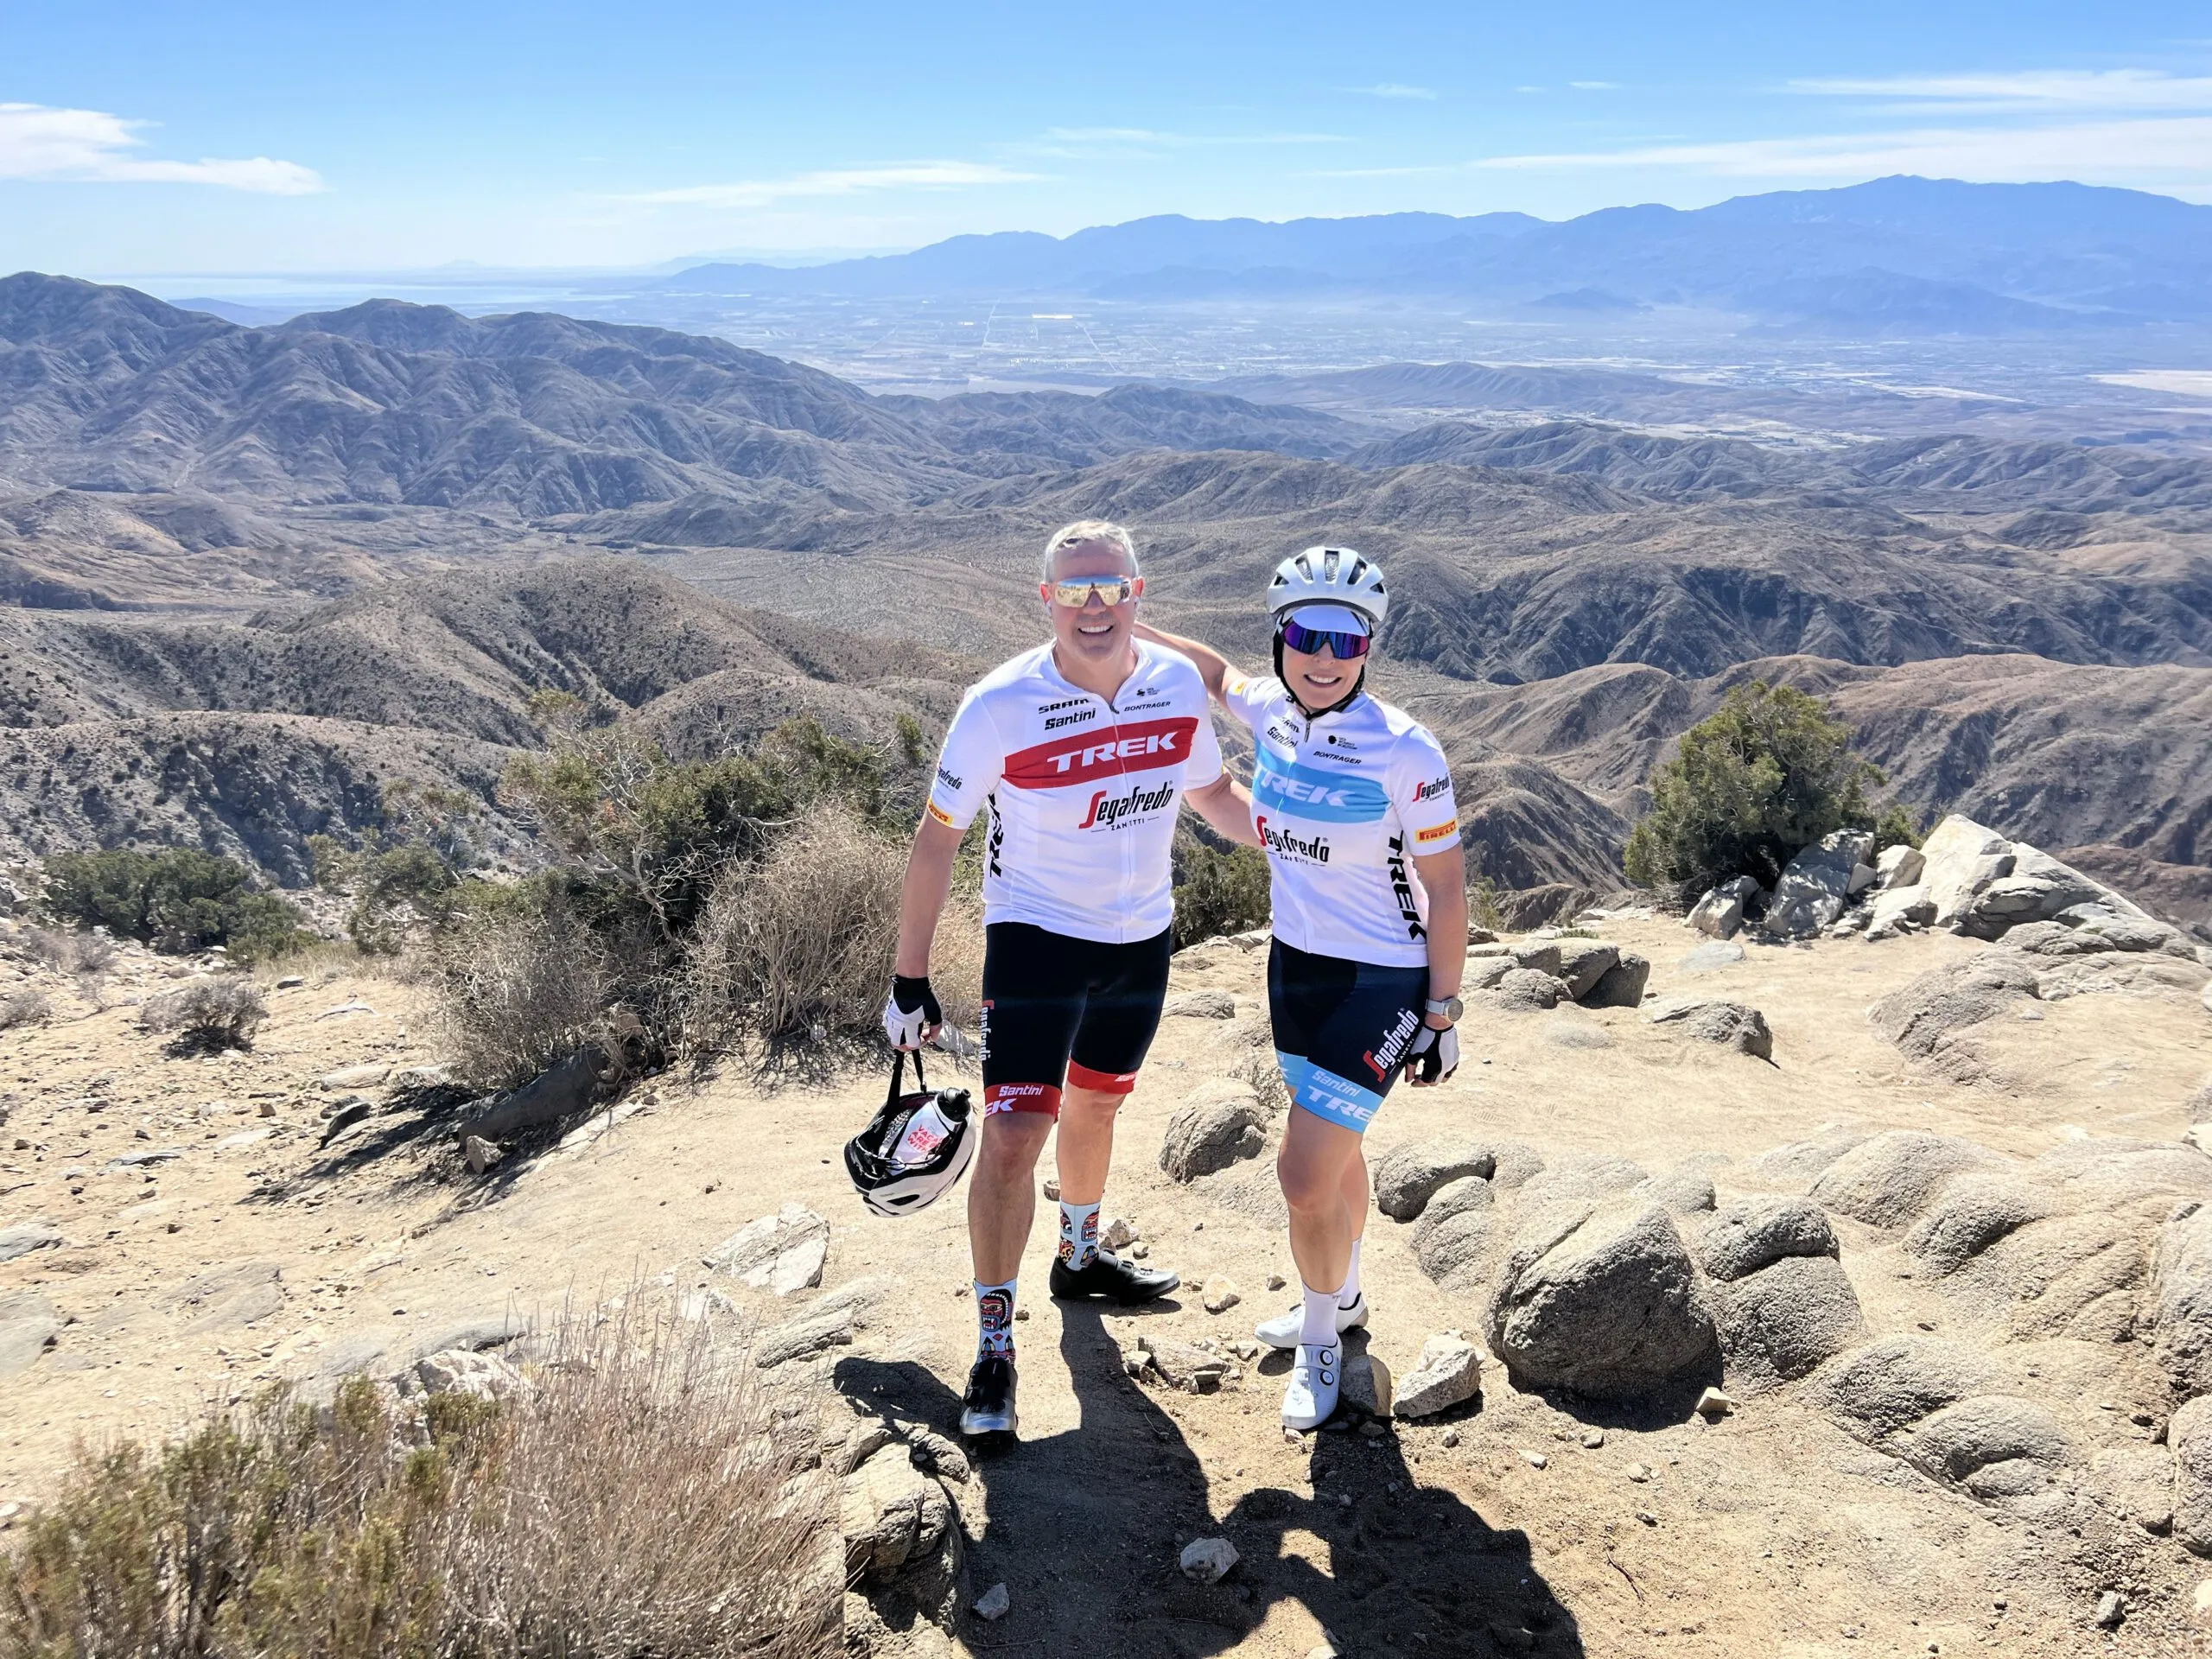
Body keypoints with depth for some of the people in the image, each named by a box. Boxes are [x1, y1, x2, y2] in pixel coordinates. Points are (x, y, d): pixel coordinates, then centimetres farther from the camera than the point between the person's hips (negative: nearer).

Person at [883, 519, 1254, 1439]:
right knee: (1013, 1136, -11)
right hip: (1035, 940, -4)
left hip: (1142, 940, 4)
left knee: (1092, 1106, 23)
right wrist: (909, 980, -10)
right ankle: (994, 1344, 6)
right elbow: (937, 838, -12)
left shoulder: (1180, 684, -8)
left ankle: (1079, 1256, 48)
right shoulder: (1000, 707, -20)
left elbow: (1210, 790, 11)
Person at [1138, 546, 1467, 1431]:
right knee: (1333, 1151, 22)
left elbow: (1445, 887, -14)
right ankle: (1342, 1298, 45)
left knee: (1307, 1176, -6)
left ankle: (1320, 1342, 20)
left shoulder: (1404, 750, -21)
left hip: (1380, 983, -6)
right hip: (1295, 965, 6)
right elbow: (1214, 668, 19)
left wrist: (1442, 1010, -11)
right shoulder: (1272, 712, -5)